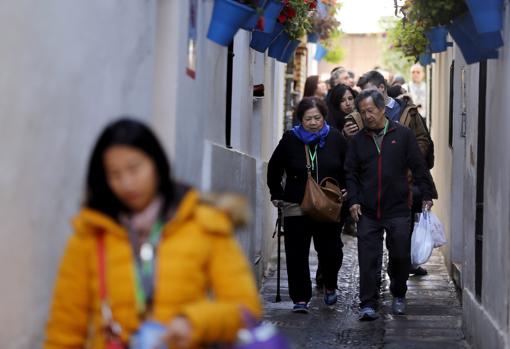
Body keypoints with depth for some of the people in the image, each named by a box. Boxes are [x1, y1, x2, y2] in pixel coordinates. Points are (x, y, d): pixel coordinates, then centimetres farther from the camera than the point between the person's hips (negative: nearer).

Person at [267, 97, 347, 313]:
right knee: (297, 255, -2)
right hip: (296, 207, 0)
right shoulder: (290, 140, 0)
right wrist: (277, 196, 10)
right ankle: (300, 299, 5)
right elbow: (274, 169, 12)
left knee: (331, 252, 2)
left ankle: (330, 286, 30)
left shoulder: (335, 139, 2)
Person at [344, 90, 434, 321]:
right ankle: (368, 304, 1)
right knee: (368, 259, -4)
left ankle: (398, 296, 29)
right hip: (367, 211, 1)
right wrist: (353, 200, -1)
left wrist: (426, 196, 0)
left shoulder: (403, 135, 2)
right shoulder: (358, 140, 7)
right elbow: (351, 173, 10)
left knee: (400, 256, 6)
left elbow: (418, 167, 4)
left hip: (398, 210, -1)